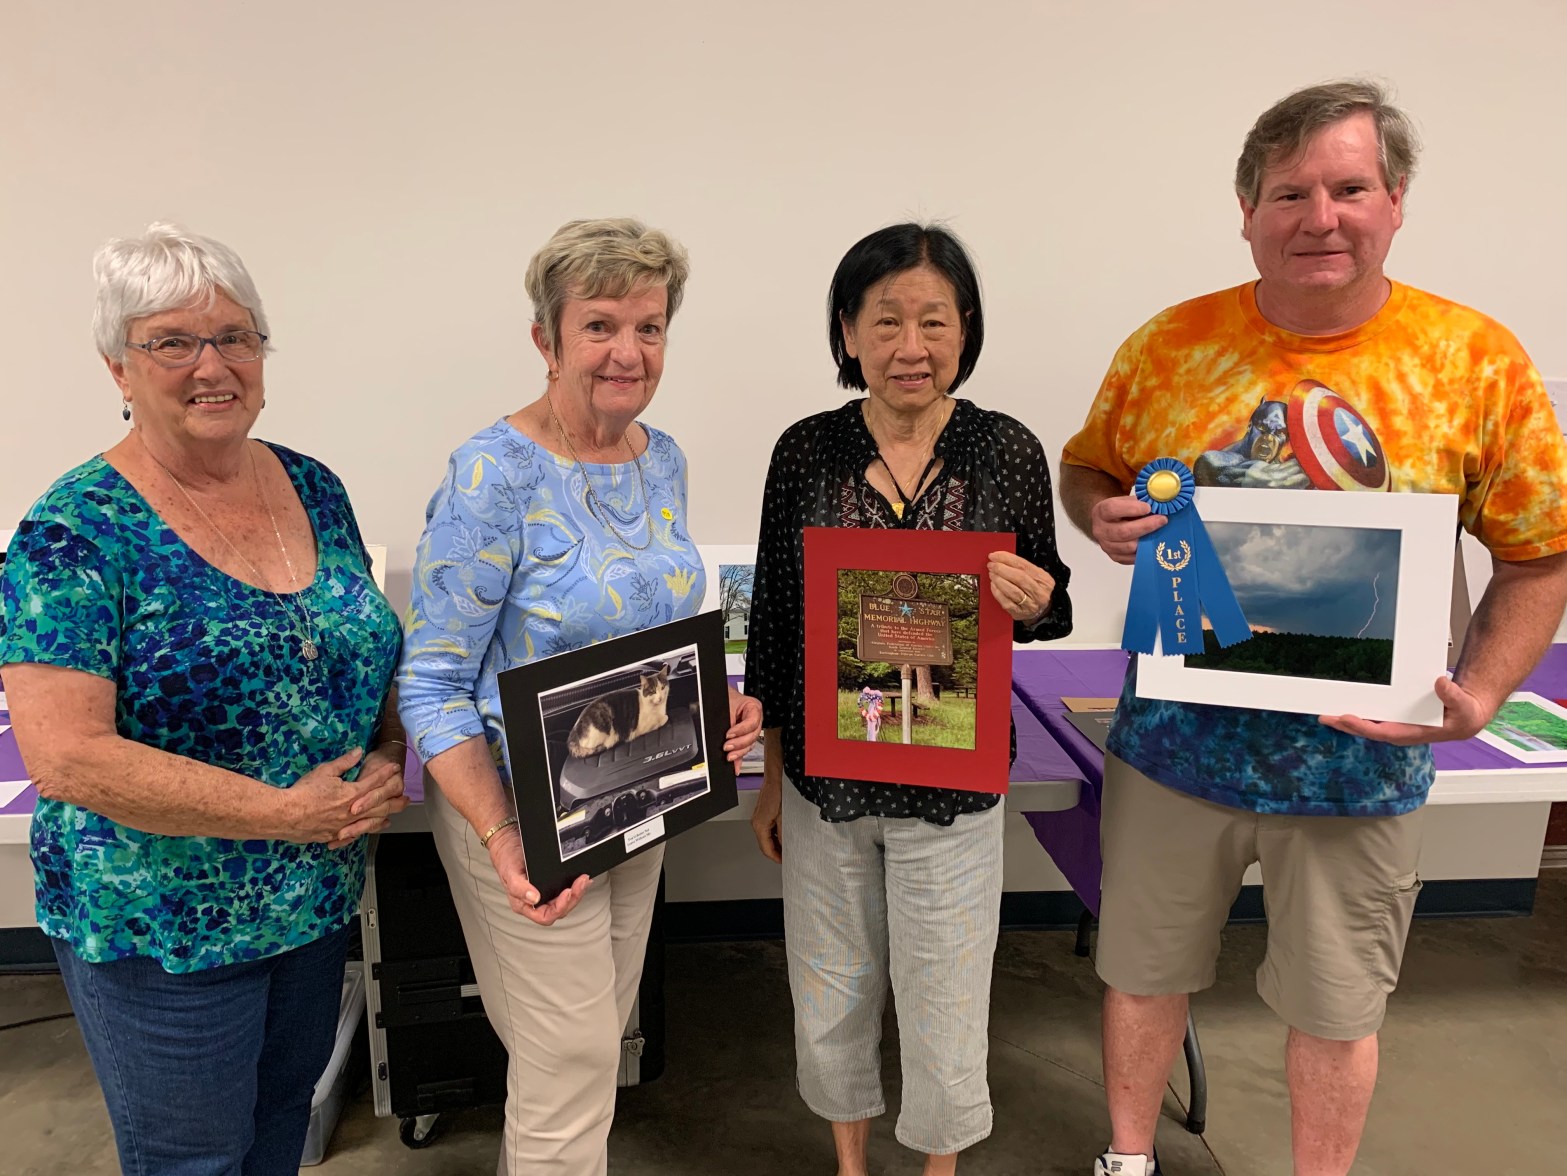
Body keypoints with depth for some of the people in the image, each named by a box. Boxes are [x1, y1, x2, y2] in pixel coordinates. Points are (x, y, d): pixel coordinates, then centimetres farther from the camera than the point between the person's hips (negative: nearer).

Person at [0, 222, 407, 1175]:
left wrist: (387, 762, -9)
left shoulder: (315, 488, -1)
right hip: (163, 927, -5)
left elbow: (367, 655, 9)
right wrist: (284, 812, -23)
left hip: (319, 898, 5)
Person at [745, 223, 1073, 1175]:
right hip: (824, 774, 2)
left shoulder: (1009, 451, -6)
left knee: (944, 1006, 13)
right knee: (831, 994, 19)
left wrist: (1033, 601, -21)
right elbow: (772, 619, 2)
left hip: (952, 784, -1)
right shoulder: (807, 451, -5)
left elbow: (1050, 611, 4)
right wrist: (770, 776, 6)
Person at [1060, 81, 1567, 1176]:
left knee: (1336, 1009, 17)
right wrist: (1103, 516, -14)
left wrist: (1478, 697, -15)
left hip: (1357, 758, -1)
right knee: (1146, 970, 18)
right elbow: (1086, 470, 9)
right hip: (1176, 741, 1)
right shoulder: (1171, 345, -4)